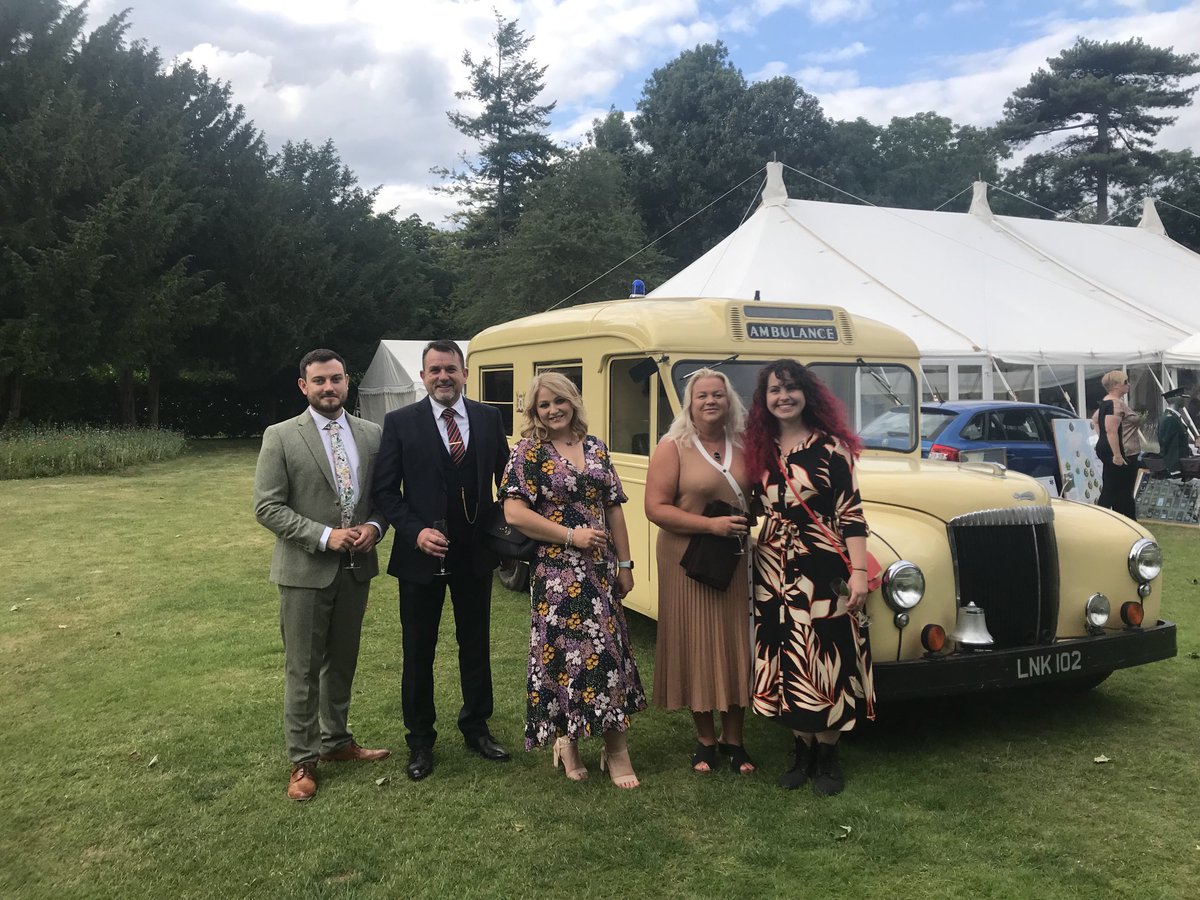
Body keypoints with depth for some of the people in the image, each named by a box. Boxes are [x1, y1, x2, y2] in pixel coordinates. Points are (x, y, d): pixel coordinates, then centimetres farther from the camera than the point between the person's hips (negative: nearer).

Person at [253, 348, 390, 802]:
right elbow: (267, 507, -10)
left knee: (342, 661, 17)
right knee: (303, 669, 5)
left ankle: (336, 740, 35)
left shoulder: (371, 434, 4)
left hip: (356, 568, 4)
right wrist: (324, 536, -19)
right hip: (305, 570, -4)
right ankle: (302, 760, 18)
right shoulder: (281, 437, -7)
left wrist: (374, 526, -10)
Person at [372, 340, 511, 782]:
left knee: (476, 645, 15)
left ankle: (476, 728, 32)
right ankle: (420, 741, 25)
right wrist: (415, 531, -17)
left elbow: (506, 479, 10)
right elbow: (386, 490, -6)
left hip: (475, 554, 2)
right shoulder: (400, 422, -5)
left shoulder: (488, 418, 2)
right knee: (418, 652, 9)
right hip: (421, 555, -2)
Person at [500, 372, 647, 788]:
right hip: (556, 571, -5)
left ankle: (615, 744, 17)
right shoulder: (528, 453, -4)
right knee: (565, 651, -4)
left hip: (600, 568, 5)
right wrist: (572, 536, -14)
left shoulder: (595, 448, 10)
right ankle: (566, 738, 15)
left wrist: (624, 563, 8)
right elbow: (514, 513, -13)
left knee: (608, 648, 7)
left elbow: (614, 509, 12)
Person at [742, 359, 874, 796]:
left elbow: (851, 513, -9)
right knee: (786, 660, 9)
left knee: (823, 658, 1)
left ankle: (827, 757, 17)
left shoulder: (830, 446, -6)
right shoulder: (761, 449, 8)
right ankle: (803, 750, 25)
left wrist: (859, 572, -15)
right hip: (773, 572, 5)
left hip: (822, 569, -4)